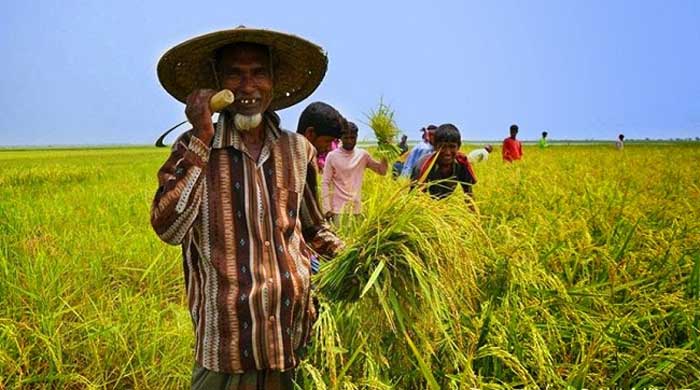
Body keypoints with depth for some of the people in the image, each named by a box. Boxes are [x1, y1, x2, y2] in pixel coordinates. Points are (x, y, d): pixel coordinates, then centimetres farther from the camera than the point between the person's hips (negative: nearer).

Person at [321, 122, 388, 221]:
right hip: (338, 209, -3)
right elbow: (325, 183, -6)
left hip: (356, 208, 3)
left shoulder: (363, 155, 3)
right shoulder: (332, 156, -5)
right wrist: (327, 209, -13)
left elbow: (382, 171, 6)